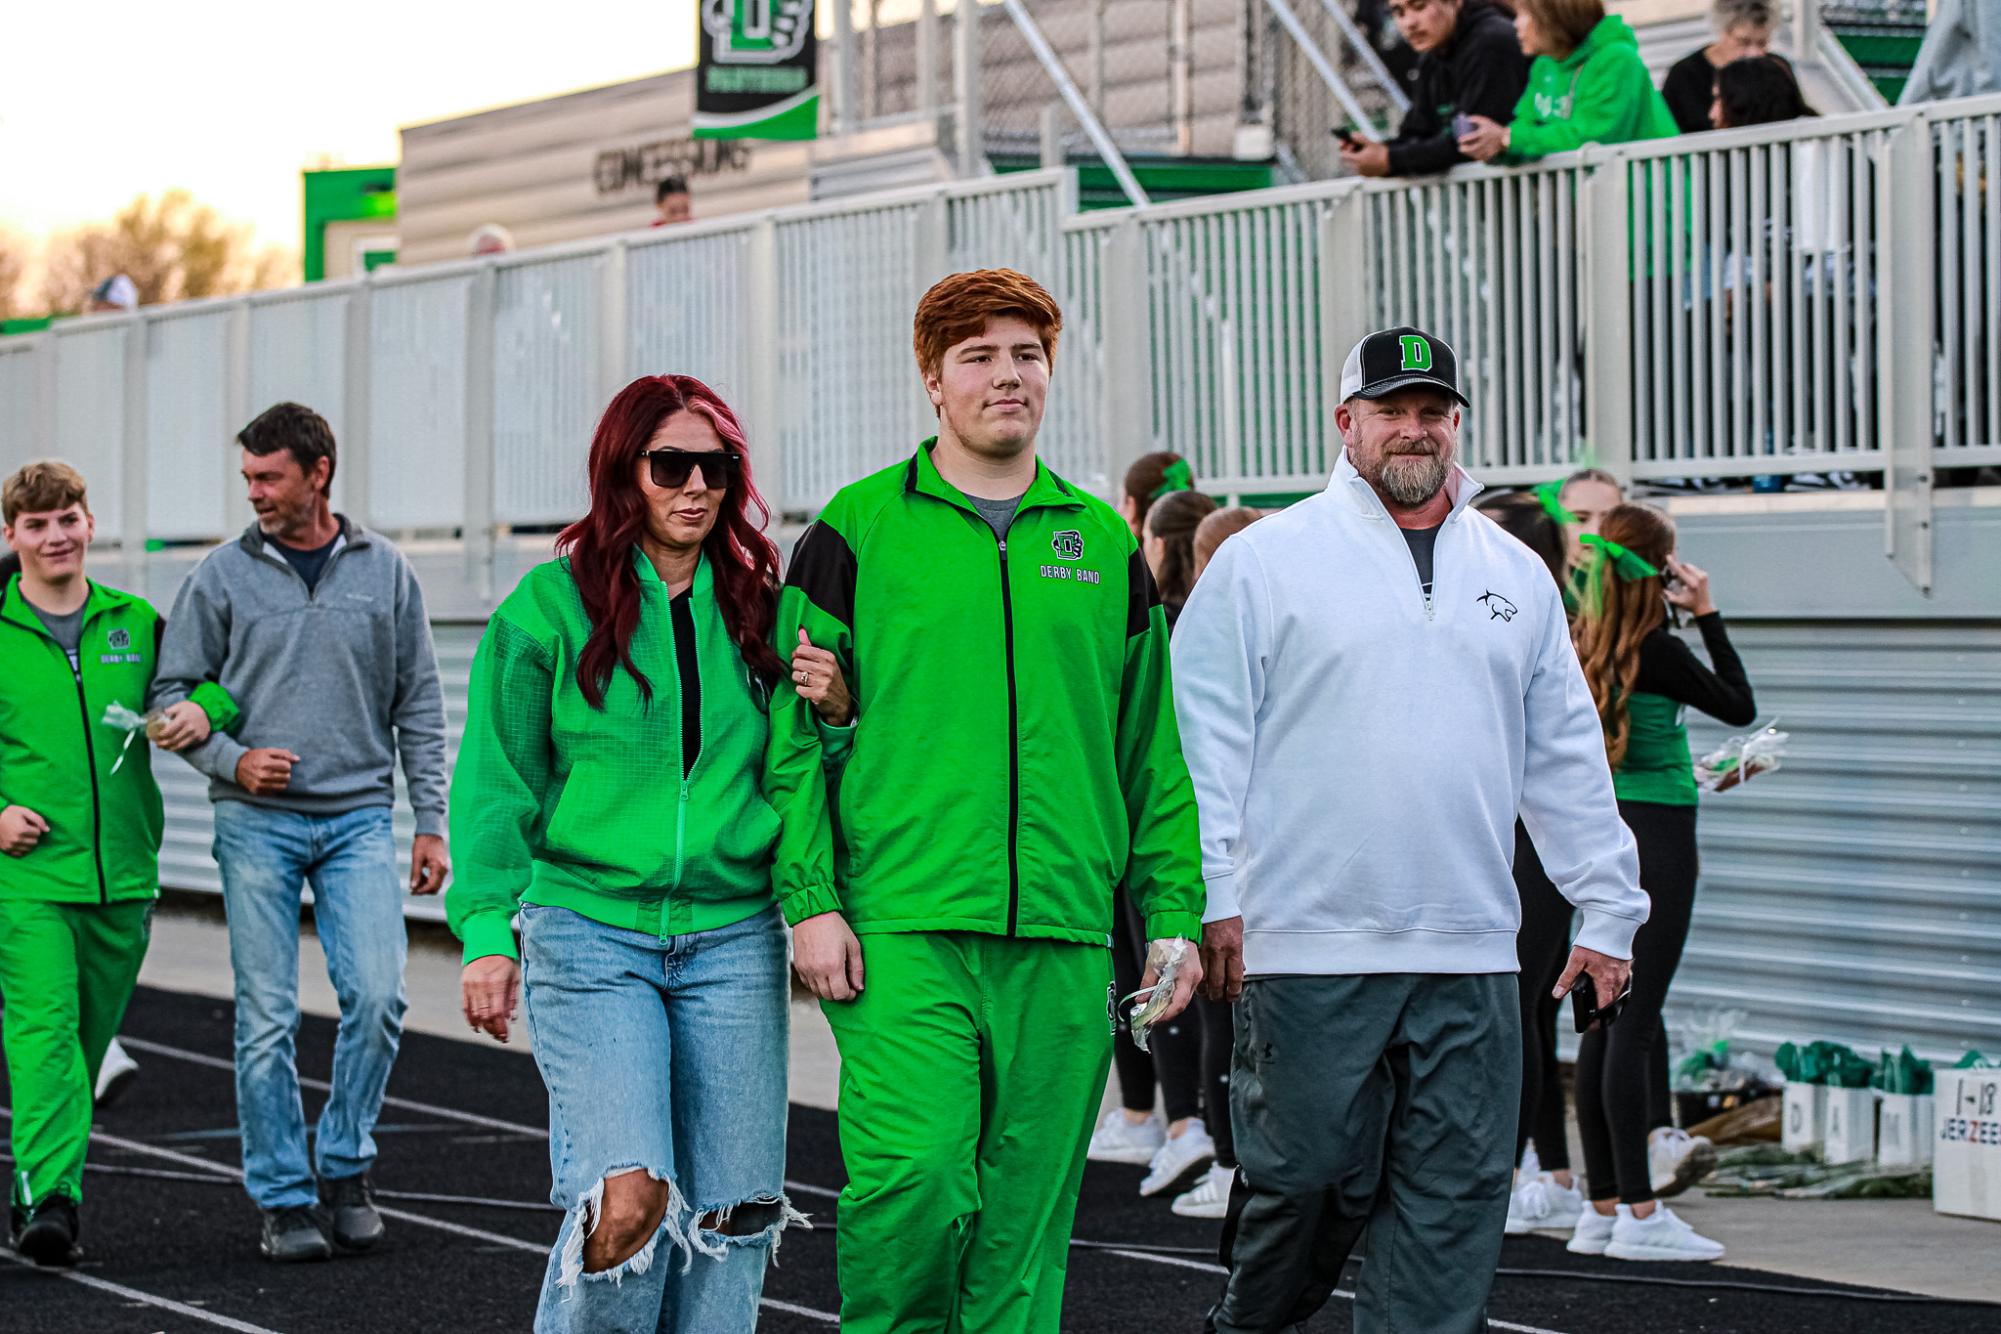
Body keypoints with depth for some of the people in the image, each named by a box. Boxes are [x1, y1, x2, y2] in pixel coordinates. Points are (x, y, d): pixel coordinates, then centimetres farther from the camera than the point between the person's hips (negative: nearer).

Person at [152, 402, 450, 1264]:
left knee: (376, 996, -11)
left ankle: (344, 1165, 8)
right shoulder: (223, 576, 3)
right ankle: (284, 1199, 8)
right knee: (267, 1018, -1)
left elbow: (418, 706, 9)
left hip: (360, 817, 1)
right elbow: (172, 692, 6)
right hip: (257, 822, -1)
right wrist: (231, 759, -11)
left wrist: (431, 822, 4)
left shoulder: (383, 571, 6)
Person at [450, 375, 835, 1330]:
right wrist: (487, 930, -7)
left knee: (727, 1215, 4)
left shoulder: (756, 606, 10)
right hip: (590, 934, -4)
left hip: (734, 938, 4)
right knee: (628, 1198, -18)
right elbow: (496, 783, 1)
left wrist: (833, 717, -5)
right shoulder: (553, 605, 0)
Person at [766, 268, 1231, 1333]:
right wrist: (811, 901, -7)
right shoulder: (856, 532, 4)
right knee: (914, 1177, -15)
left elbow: (1153, 753, 16)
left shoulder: (1104, 545, 14)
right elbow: (797, 732, 1)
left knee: (1027, 1209, 4)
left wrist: (1174, 913, 9)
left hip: (1062, 940, 3)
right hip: (902, 928, -3)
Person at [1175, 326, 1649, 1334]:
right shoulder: (1263, 562, 2)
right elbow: (1204, 740, -2)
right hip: (1309, 948, -4)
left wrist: (1608, 908, 16)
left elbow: (1567, 757, 19)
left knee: (1455, 1203, 2)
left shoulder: (1517, 577, 15)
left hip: (1471, 958, 4)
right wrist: (1212, 902, -10)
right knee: (1308, 1182, -1)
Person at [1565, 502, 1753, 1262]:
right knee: (1634, 1027, -8)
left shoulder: (1583, 646, 5)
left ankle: (1604, 1208, 12)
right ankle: (1639, 1214, -6)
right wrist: (1708, 615, 0)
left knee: (1602, 1024, 9)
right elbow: (1741, 708, -2)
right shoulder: (1658, 653, -14)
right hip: (1655, 836, -8)